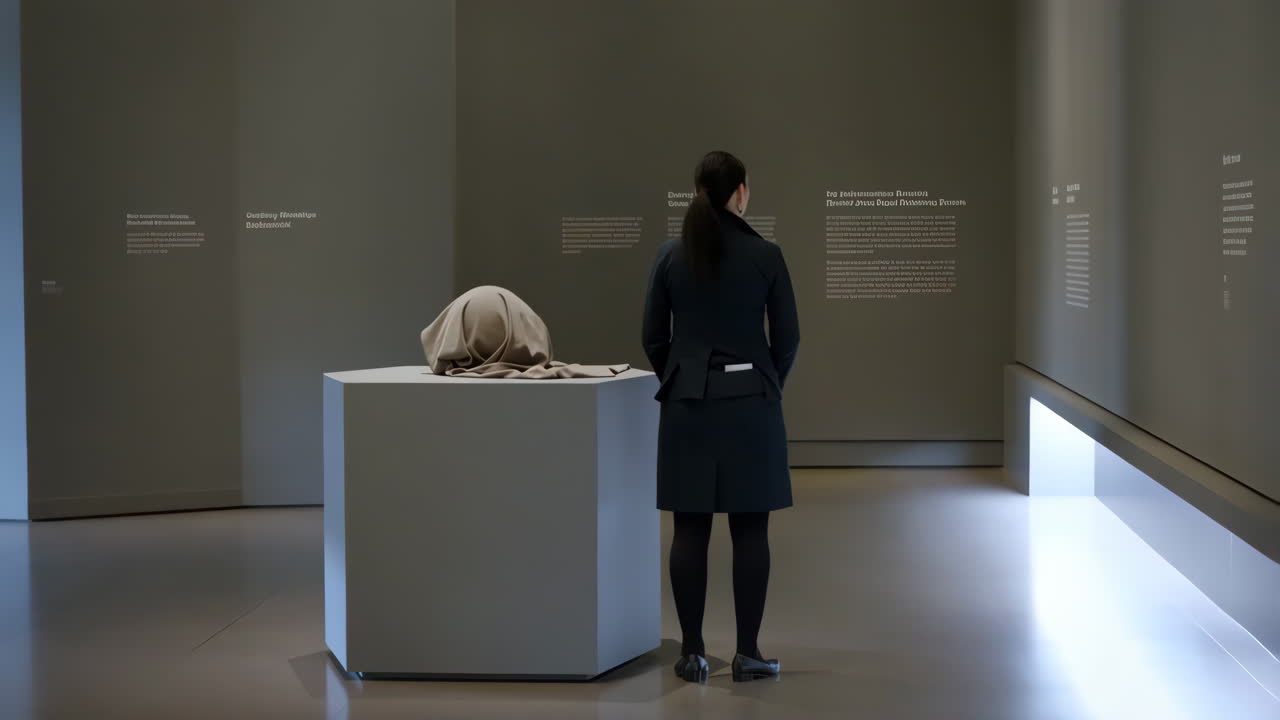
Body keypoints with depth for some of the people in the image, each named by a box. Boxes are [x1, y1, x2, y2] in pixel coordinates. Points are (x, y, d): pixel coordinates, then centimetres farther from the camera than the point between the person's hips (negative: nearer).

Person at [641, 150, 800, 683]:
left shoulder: (670, 256, -1)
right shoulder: (765, 255, -6)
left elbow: (653, 337, 4)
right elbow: (787, 337, -1)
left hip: (688, 405, 2)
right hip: (748, 403, -2)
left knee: (690, 530, 5)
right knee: (750, 530, 4)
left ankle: (692, 652, 7)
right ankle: (747, 653, 6)